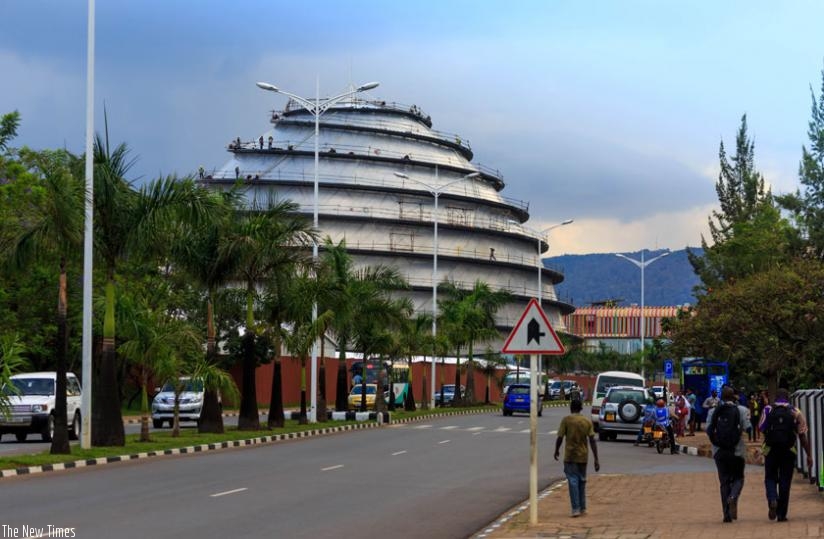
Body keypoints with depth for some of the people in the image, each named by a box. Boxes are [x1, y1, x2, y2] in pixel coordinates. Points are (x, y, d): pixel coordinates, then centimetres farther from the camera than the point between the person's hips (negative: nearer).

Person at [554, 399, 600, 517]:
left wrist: (556, 450, 11)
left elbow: (560, 438, -8)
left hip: (570, 456, -3)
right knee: (582, 481, 16)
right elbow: (592, 440, -3)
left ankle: (576, 509, -11)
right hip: (583, 456, 3)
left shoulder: (566, 420, -6)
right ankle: (583, 508, 20)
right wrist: (596, 459, -3)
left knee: (573, 481, -4)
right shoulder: (587, 421, 2)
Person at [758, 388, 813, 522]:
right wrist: (809, 455, 2)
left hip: (771, 450, 0)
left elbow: (761, 428, -8)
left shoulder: (768, 409, 3)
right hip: (789, 451, 0)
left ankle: (772, 500, -15)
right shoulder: (795, 412, 2)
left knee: (770, 478, 13)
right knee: (785, 481, 7)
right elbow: (803, 436, -1)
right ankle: (781, 514, 8)